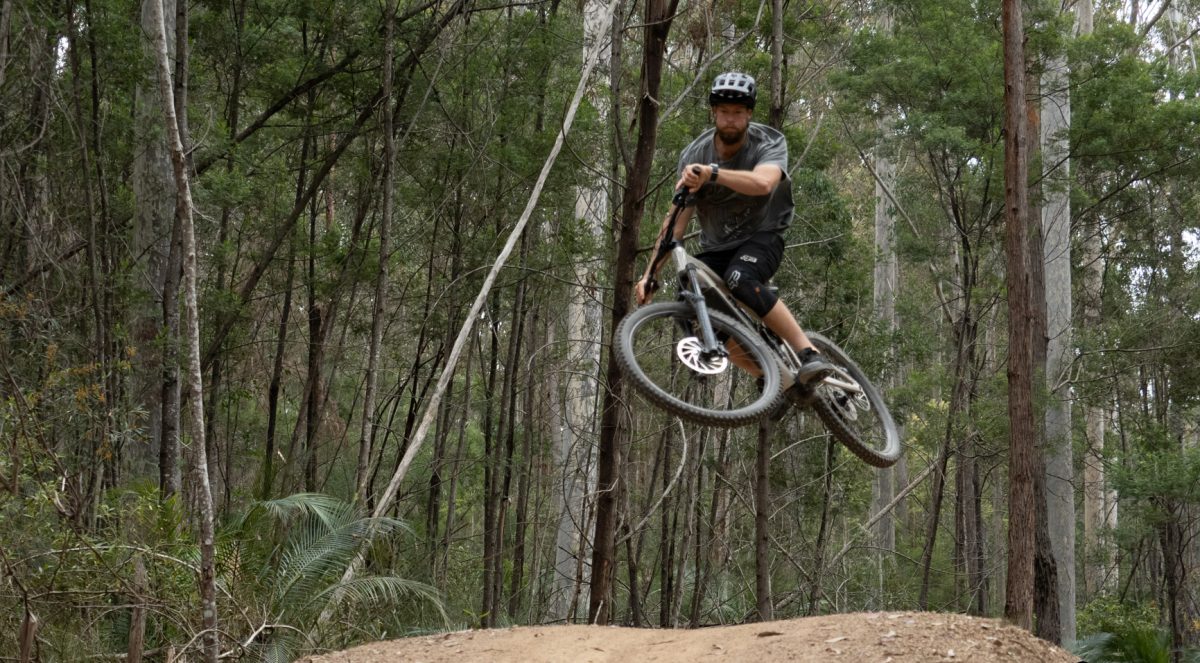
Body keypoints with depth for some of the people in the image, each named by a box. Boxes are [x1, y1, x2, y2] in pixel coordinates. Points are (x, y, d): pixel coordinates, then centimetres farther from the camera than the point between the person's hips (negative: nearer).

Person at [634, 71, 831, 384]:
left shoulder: (770, 144, -17)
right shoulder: (693, 156, -8)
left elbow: (763, 182, -41)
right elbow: (677, 221, -10)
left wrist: (712, 173, -56)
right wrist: (649, 275, -19)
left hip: (761, 238, -4)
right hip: (716, 247, 4)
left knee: (740, 279, -37)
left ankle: (809, 354, -35)